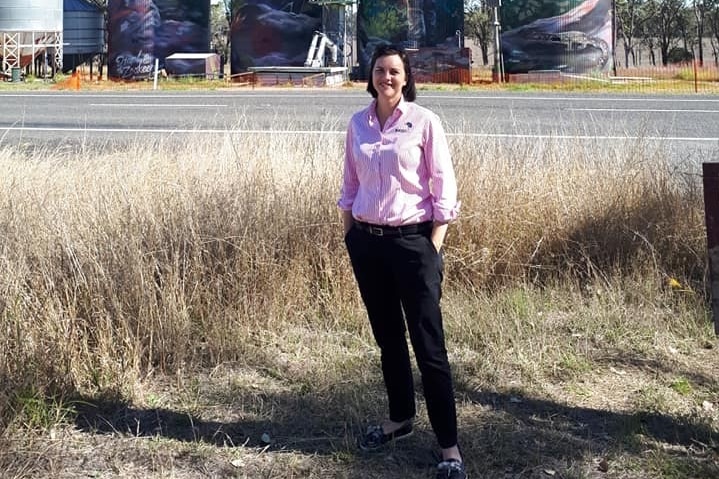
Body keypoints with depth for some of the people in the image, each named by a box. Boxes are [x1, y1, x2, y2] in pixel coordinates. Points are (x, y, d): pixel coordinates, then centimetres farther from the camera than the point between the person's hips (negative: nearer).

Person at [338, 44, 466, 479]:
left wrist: (434, 247, -11)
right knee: (387, 337, 16)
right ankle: (399, 419, 33)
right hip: (367, 242, 5)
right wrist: (349, 235, 10)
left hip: (412, 240, -5)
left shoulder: (423, 121, -7)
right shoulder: (358, 124, 6)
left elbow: (444, 189, -7)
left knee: (428, 344, -4)